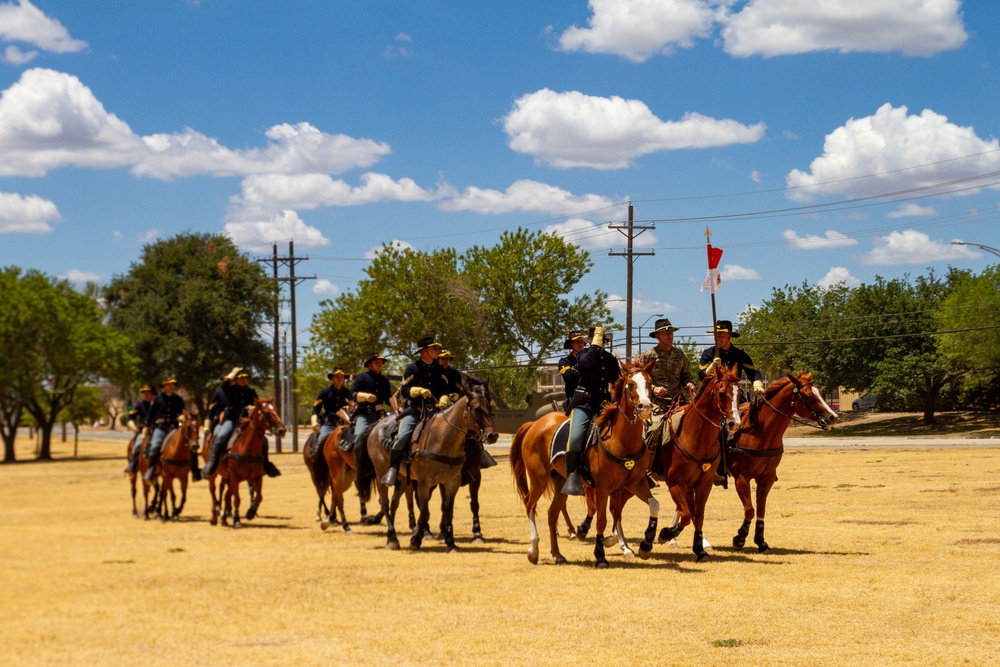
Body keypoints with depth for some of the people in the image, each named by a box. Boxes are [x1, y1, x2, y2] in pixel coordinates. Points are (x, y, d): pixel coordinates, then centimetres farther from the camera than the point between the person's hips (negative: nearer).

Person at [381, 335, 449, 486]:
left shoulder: (439, 369, 12)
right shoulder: (412, 369, 1)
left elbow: (444, 388, 10)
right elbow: (404, 390, -3)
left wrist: (443, 400, -11)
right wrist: (419, 390, -19)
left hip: (434, 410, 4)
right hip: (415, 410, -4)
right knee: (402, 437, -22)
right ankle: (393, 468, -10)